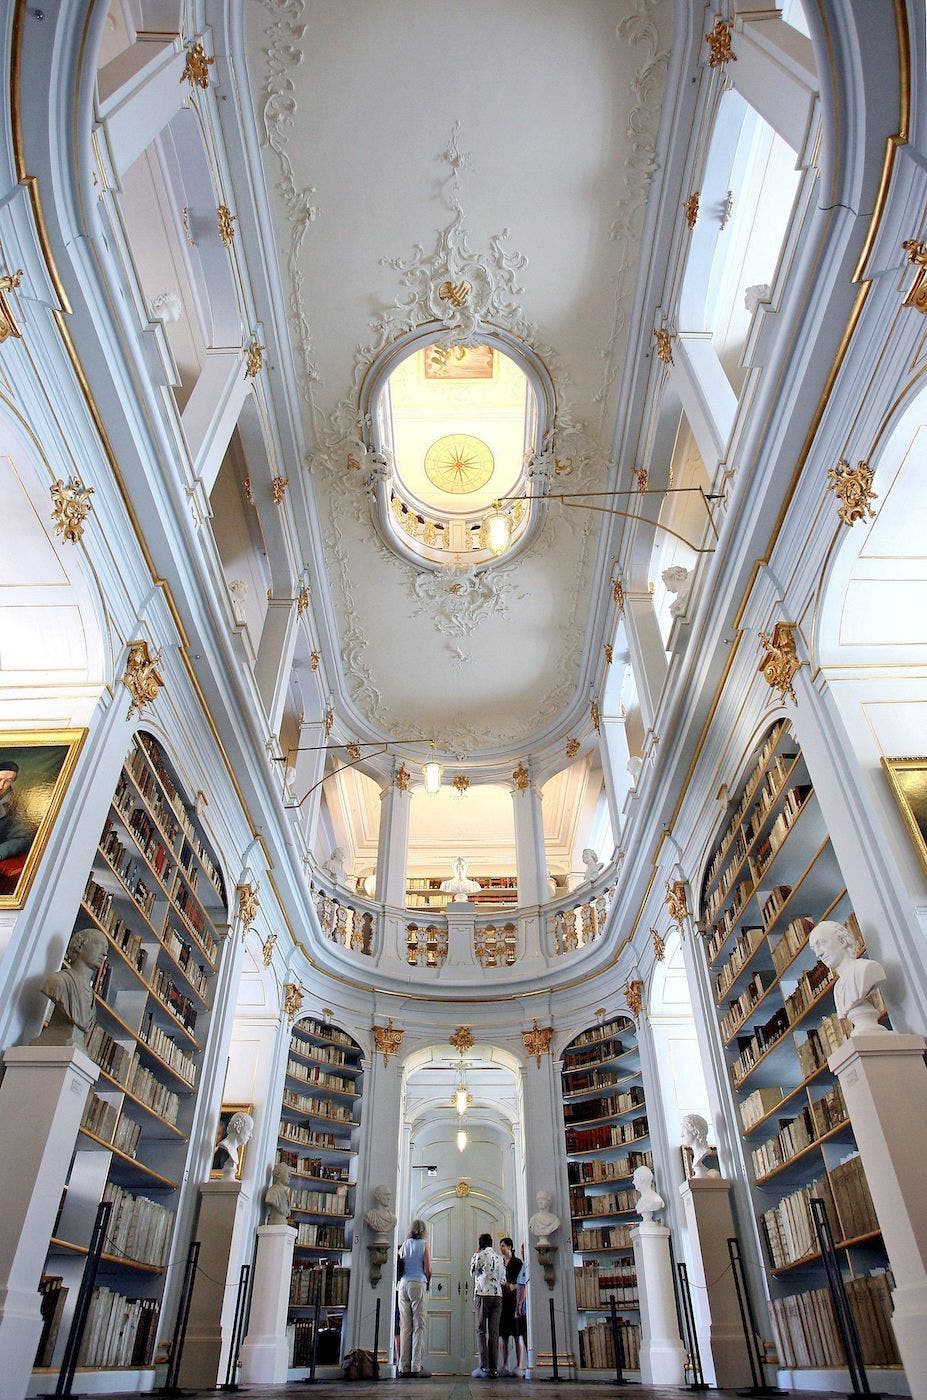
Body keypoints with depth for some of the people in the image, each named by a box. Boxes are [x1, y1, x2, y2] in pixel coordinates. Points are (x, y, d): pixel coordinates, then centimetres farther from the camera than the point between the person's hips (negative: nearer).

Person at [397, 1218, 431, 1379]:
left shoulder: (404, 1244, 12)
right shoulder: (424, 1245, 0)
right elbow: (428, 1270, -3)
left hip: (403, 1284, 4)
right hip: (418, 1284, -4)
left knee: (405, 1326, 6)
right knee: (419, 1326, -1)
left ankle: (404, 1367, 6)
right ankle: (416, 1367, -5)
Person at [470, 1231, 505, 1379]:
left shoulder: (479, 1256, -1)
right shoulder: (500, 1258, 14)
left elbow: (473, 1272, 12)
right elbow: (503, 1280, 19)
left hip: (483, 1295, -4)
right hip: (498, 1296, 5)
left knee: (481, 1330, -1)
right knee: (494, 1332, 5)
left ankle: (484, 1366, -9)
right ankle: (494, 1368, 3)